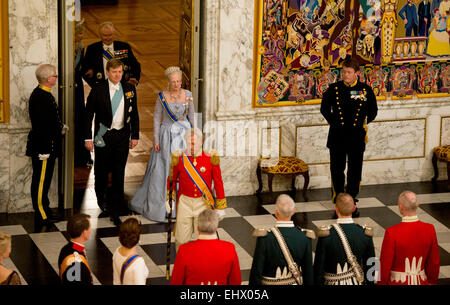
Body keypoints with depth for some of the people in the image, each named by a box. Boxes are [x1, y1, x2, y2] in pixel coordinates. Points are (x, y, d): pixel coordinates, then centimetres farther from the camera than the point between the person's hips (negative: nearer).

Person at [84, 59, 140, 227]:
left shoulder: (129, 90, 3)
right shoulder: (98, 90, -7)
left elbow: (134, 114, 10)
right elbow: (88, 115, -4)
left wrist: (135, 136, 6)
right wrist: (88, 138, -7)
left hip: (122, 135, 2)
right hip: (103, 135, -2)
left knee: (119, 173, 0)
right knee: (102, 169, 12)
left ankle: (115, 210, 5)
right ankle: (101, 196, 42)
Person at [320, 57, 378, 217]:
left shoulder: (366, 90, 0)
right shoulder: (334, 89, 0)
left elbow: (373, 110, 13)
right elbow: (324, 108, 12)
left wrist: (364, 123, 6)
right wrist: (333, 122, 4)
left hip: (357, 135, 0)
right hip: (337, 135, 0)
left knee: (355, 171, 6)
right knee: (336, 169, 6)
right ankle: (338, 201, 19)